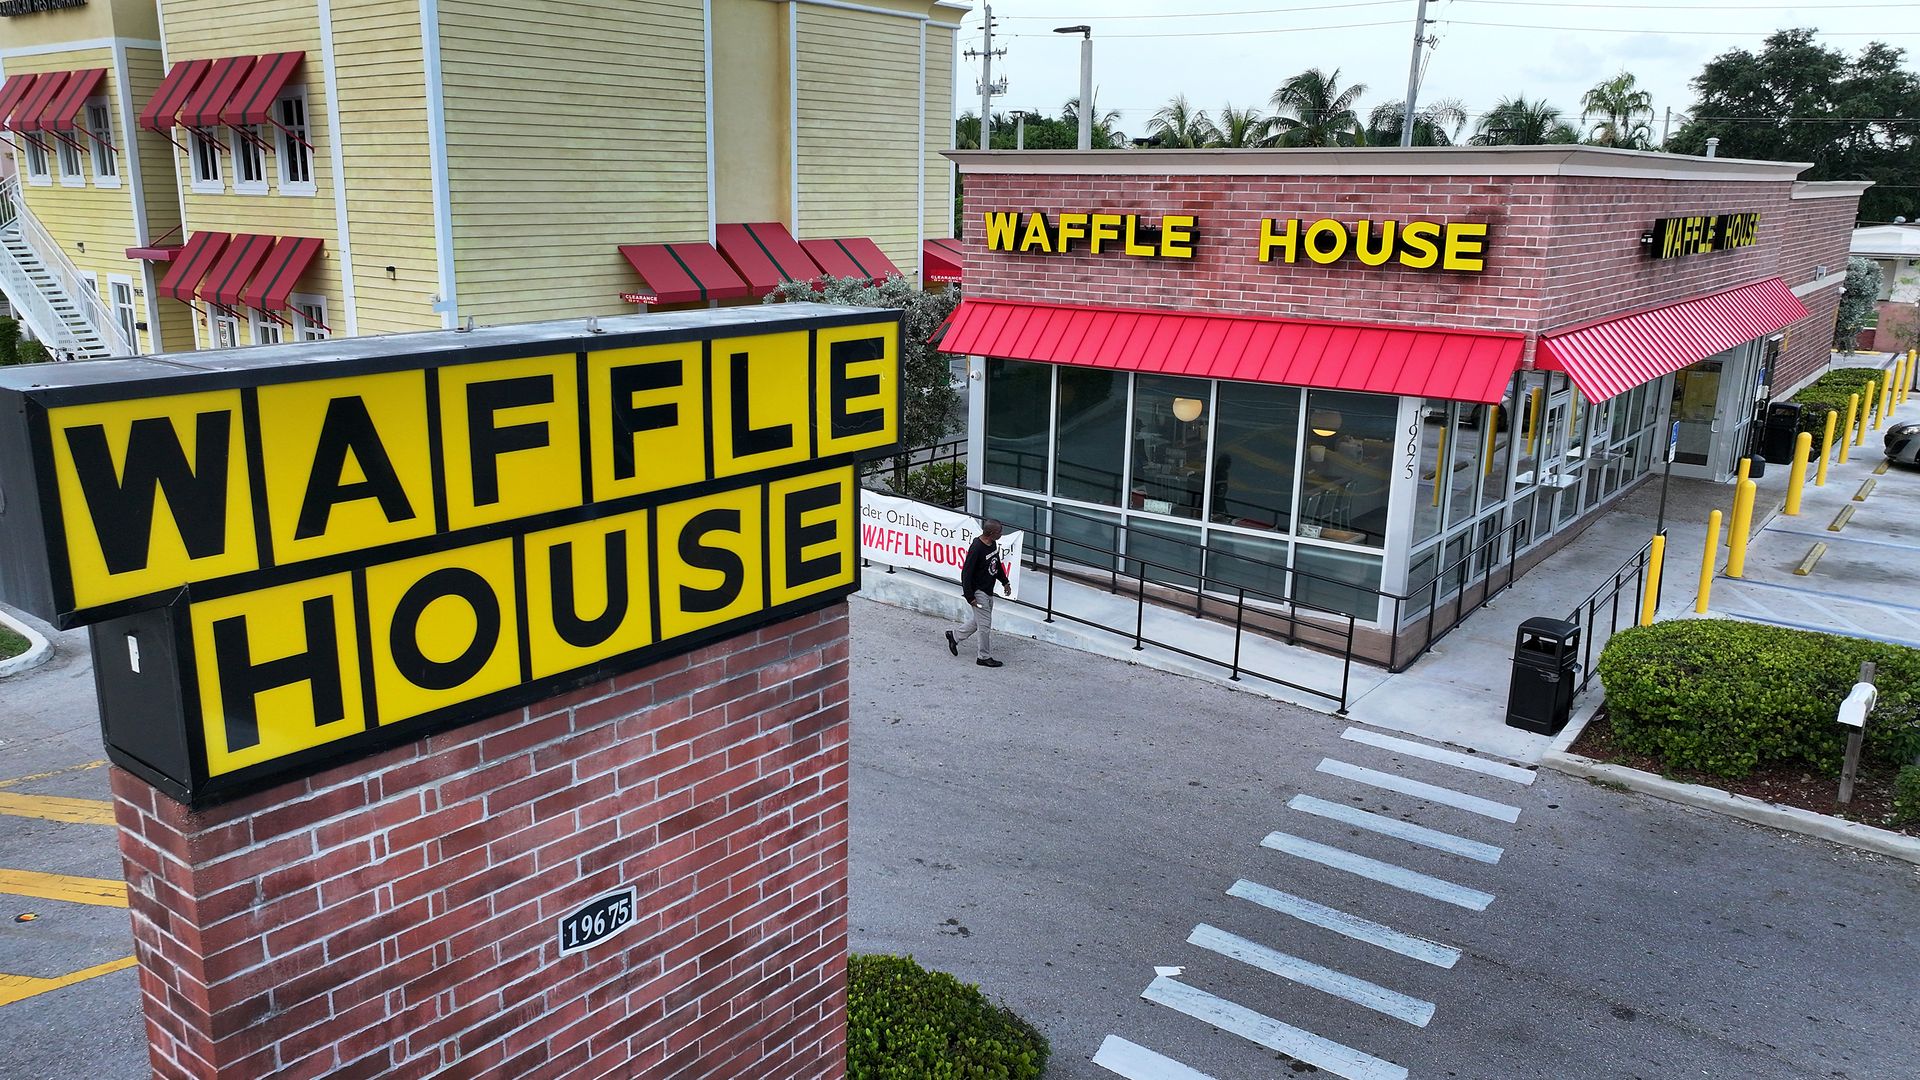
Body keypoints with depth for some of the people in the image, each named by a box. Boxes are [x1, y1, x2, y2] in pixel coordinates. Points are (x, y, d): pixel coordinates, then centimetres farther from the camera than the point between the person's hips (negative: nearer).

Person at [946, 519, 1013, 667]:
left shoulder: (993, 544, 1)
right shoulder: (976, 549, -25)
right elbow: (966, 573, -22)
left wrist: (1005, 582, 19)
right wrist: (970, 597, -21)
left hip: (988, 591, 9)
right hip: (978, 592, -9)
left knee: (978, 621, 21)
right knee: (985, 625, 0)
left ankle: (955, 636, 40)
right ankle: (984, 657, 14)